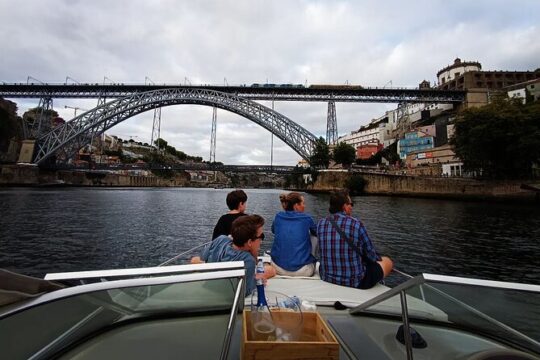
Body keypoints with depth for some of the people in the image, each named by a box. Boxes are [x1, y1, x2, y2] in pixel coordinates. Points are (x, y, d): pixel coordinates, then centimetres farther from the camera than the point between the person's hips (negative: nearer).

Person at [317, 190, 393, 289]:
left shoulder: (321, 223, -5)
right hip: (354, 282, -5)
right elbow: (370, 254, -6)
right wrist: (378, 258, 20)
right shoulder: (356, 224, -17)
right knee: (388, 261, 21)